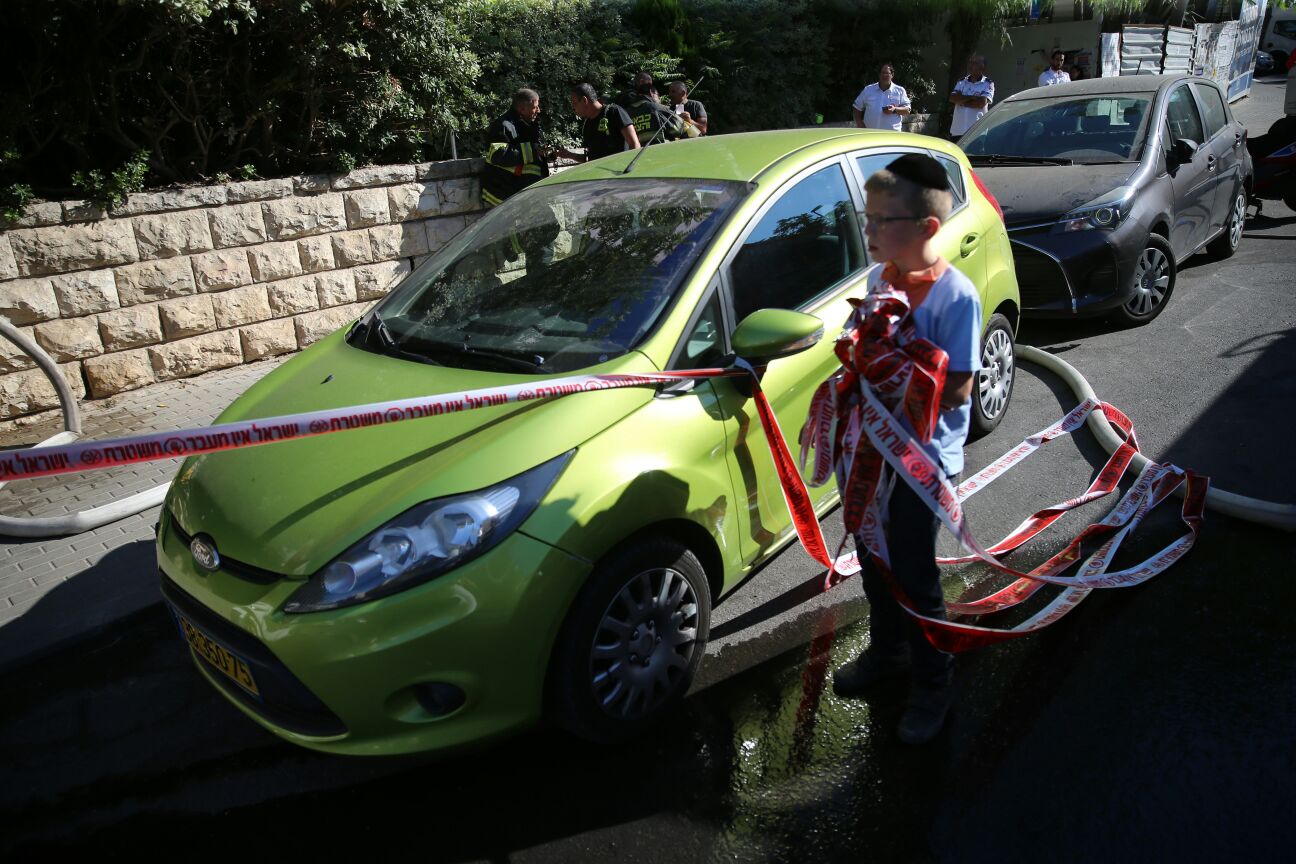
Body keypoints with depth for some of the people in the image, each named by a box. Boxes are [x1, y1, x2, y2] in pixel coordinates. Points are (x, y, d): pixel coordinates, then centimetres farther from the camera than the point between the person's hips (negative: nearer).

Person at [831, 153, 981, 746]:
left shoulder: (956, 296, -20)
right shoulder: (879, 279, 2)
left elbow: (958, 389, -21)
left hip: (923, 459, -7)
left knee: (913, 575, 5)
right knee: (874, 562, 21)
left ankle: (931, 683, 28)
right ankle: (886, 651, 45)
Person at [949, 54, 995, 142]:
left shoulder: (988, 84, 1)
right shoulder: (962, 82, 14)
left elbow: (982, 102, -14)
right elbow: (952, 98, -2)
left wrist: (962, 101, -5)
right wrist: (973, 97, -12)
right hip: (956, 130, 4)